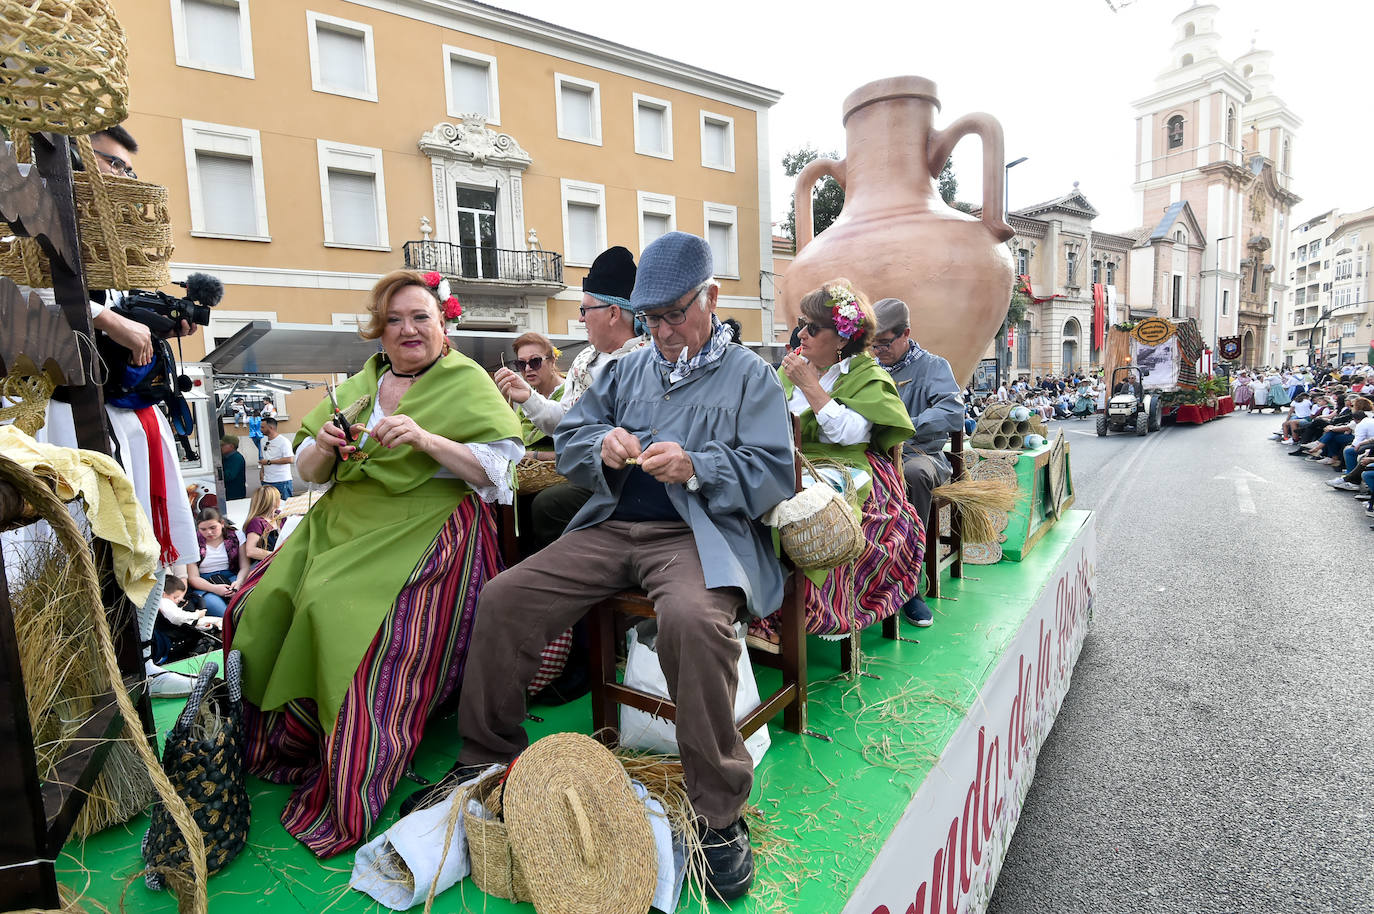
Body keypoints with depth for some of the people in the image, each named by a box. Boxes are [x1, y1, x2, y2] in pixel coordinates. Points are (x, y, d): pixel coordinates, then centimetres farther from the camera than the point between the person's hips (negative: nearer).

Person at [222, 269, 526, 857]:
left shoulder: (466, 381, 1)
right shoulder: (359, 385, 16)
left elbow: (498, 467, -10)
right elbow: (309, 472, 14)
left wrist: (426, 439, -22)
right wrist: (324, 448, -9)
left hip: (428, 527, -6)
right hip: (348, 521, 6)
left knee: (342, 610, -24)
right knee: (267, 603, -11)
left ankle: (347, 785, -6)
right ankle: (279, 738, 11)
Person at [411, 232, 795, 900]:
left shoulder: (750, 375, 8)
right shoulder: (627, 370, 23)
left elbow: (772, 475, -2)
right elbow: (567, 441, 19)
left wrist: (694, 467, -17)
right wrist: (602, 445, -5)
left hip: (697, 532, -5)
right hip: (612, 526, 5)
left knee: (693, 619, -37)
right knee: (503, 599, -11)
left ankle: (719, 814, -16)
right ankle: (486, 763, 11)